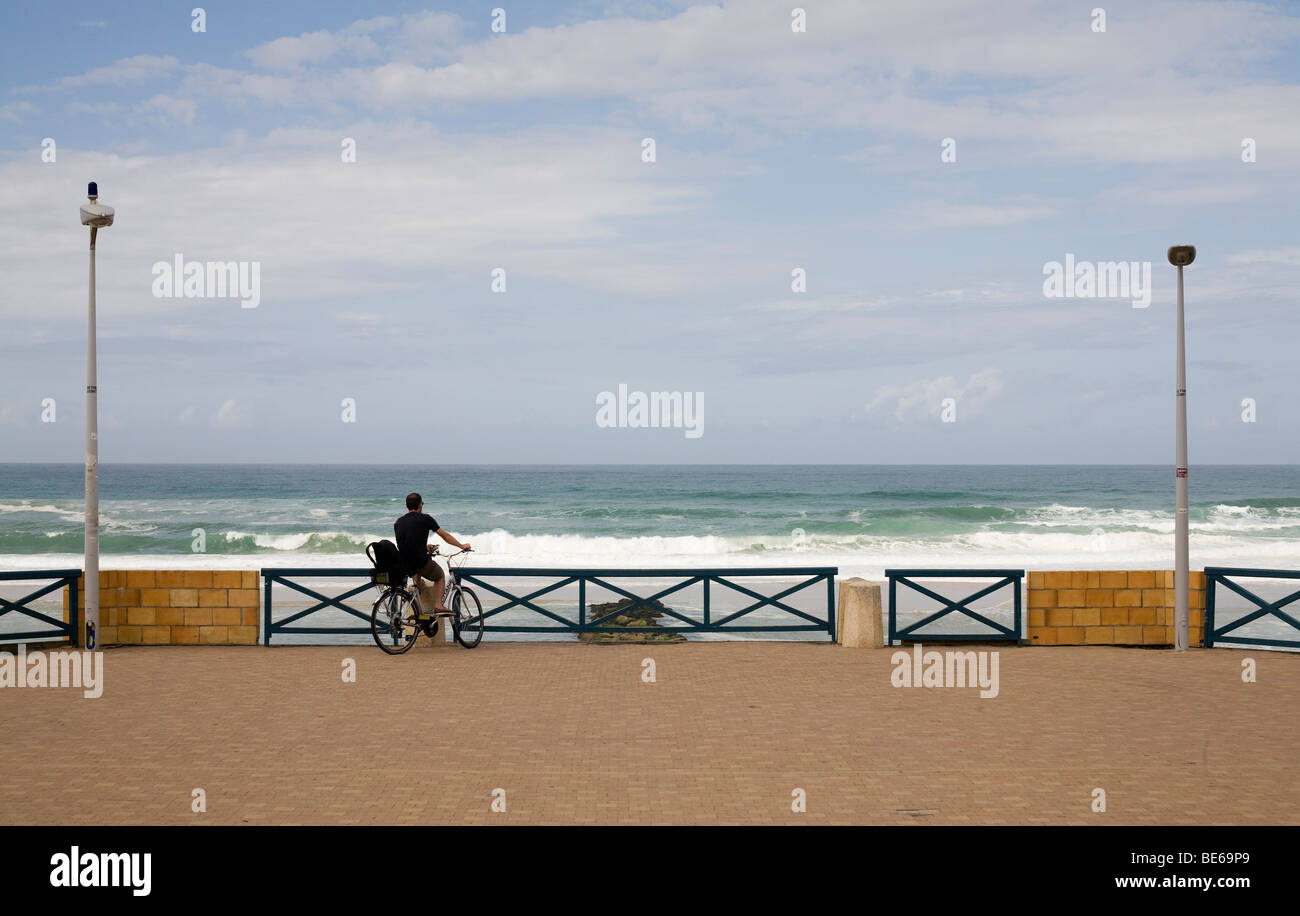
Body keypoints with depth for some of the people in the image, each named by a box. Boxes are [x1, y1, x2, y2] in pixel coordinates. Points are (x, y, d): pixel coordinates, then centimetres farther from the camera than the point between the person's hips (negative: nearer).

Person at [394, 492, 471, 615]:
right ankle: (438, 605, 9)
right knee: (440, 575, 25)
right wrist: (462, 546, 22)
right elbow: (446, 537, 7)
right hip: (422, 564, -5)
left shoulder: (398, 523, 10)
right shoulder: (425, 519, -2)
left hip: (404, 566, 5)